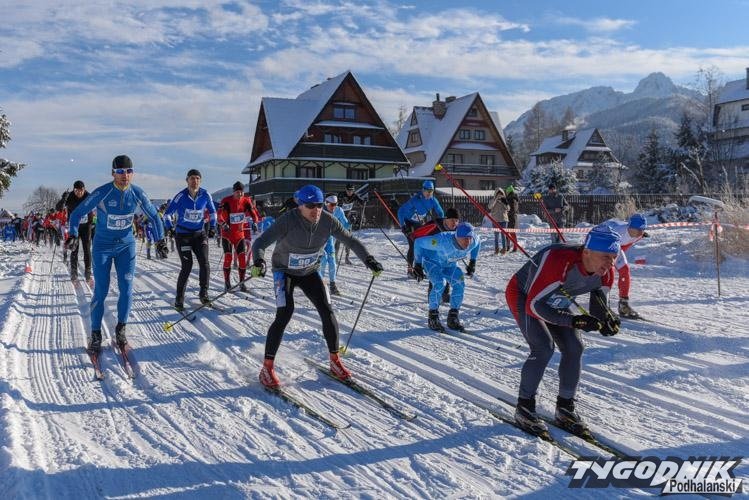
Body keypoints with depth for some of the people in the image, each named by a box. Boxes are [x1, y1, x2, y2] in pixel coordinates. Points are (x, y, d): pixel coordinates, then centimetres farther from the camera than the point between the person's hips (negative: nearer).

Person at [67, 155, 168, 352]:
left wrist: (160, 240, 1)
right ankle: (95, 334, 11)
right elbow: (77, 214, -9)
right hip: (102, 246, -2)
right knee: (101, 291, -2)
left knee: (126, 289, -1)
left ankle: (120, 330, 16)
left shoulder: (137, 194, -9)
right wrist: (73, 235, -21)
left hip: (126, 245, 3)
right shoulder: (101, 193, -18)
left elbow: (154, 216, 6)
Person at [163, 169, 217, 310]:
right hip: (183, 235, -3)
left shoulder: (205, 195, -3)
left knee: (204, 263, -10)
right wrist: (170, 228, -8)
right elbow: (167, 213, -3)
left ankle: (203, 293, 7)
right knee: (187, 266, -9)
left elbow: (212, 212, 15)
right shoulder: (181, 196, -13)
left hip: (199, 234, 3)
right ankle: (179, 298, 4)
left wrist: (212, 227, 8)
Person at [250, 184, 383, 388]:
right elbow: (260, 243, -32)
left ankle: (335, 361, 11)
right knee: (284, 314, -20)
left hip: (310, 272, 4)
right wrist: (259, 261, -53)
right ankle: (267, 368, -10)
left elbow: (350, 240, -5)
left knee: (327, 312, -5)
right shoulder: (287, 221, -28)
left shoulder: (328, 221, -17)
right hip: (285, 272, -4)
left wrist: (368, 260, -17)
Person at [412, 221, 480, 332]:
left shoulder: (474, 242, -25)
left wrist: (473, 262, 3)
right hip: (432, 262, -5)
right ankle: (433, 317, -13)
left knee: (460, 284, -17)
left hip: (450, 265, 5)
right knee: (440, 283, -30)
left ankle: (453, 318, -3)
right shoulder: (443, 241, -41)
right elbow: (419, 242, -29)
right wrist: (417, 264, -22)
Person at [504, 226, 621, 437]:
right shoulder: (559, 261, -41)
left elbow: (598, 307, -5)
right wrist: (573, 321, -45)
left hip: (555, 303, 7)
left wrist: (607, 320, -30)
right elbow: (533, 305, -38)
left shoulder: (606, 273, -19)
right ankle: (524, 408, -5)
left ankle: (565, 408, 8)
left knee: (574, 348, -7)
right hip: (522, 295, -7)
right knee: (543, 348, -22)